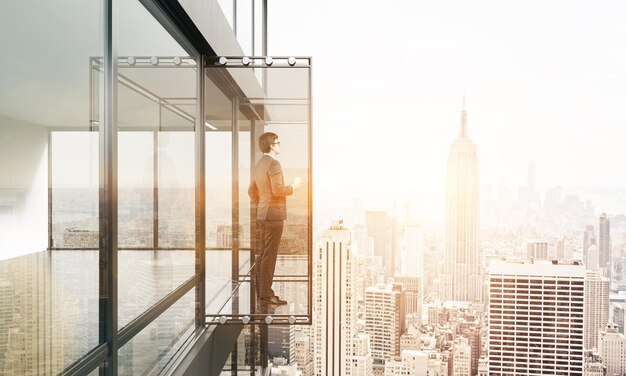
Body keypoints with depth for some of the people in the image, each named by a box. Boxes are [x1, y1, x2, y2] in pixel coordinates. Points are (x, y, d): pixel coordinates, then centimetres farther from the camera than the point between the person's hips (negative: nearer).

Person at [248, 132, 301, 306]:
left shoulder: (259, 164, 16)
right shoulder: (273, 163, -14)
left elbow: (251, 191, 20)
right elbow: (278, 190, -22)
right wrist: (293, 186, -7)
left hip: (262, 215, 10)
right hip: (273, 215, -10)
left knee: (262, 254, 13)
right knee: (269, 255, -7)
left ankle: (261, 291, 20)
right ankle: (266, 294, -3)